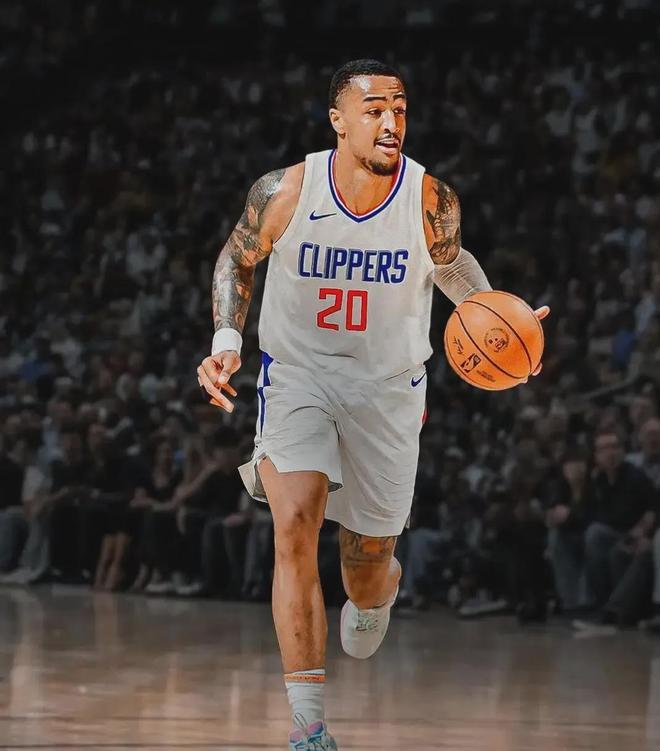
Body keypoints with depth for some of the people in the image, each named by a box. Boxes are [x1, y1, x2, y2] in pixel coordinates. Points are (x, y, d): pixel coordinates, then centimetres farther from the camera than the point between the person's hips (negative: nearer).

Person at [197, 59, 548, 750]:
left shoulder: (432, 201, -12)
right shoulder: (285, 192, -14)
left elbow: (451, 263, 10)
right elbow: (238, 258, 5)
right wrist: (226, 343, -8)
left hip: (388, 387, 1)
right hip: (296, 374, -1)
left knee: (369, 559, 8)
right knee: (296, 527, -23)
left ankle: (372, 598, 52)